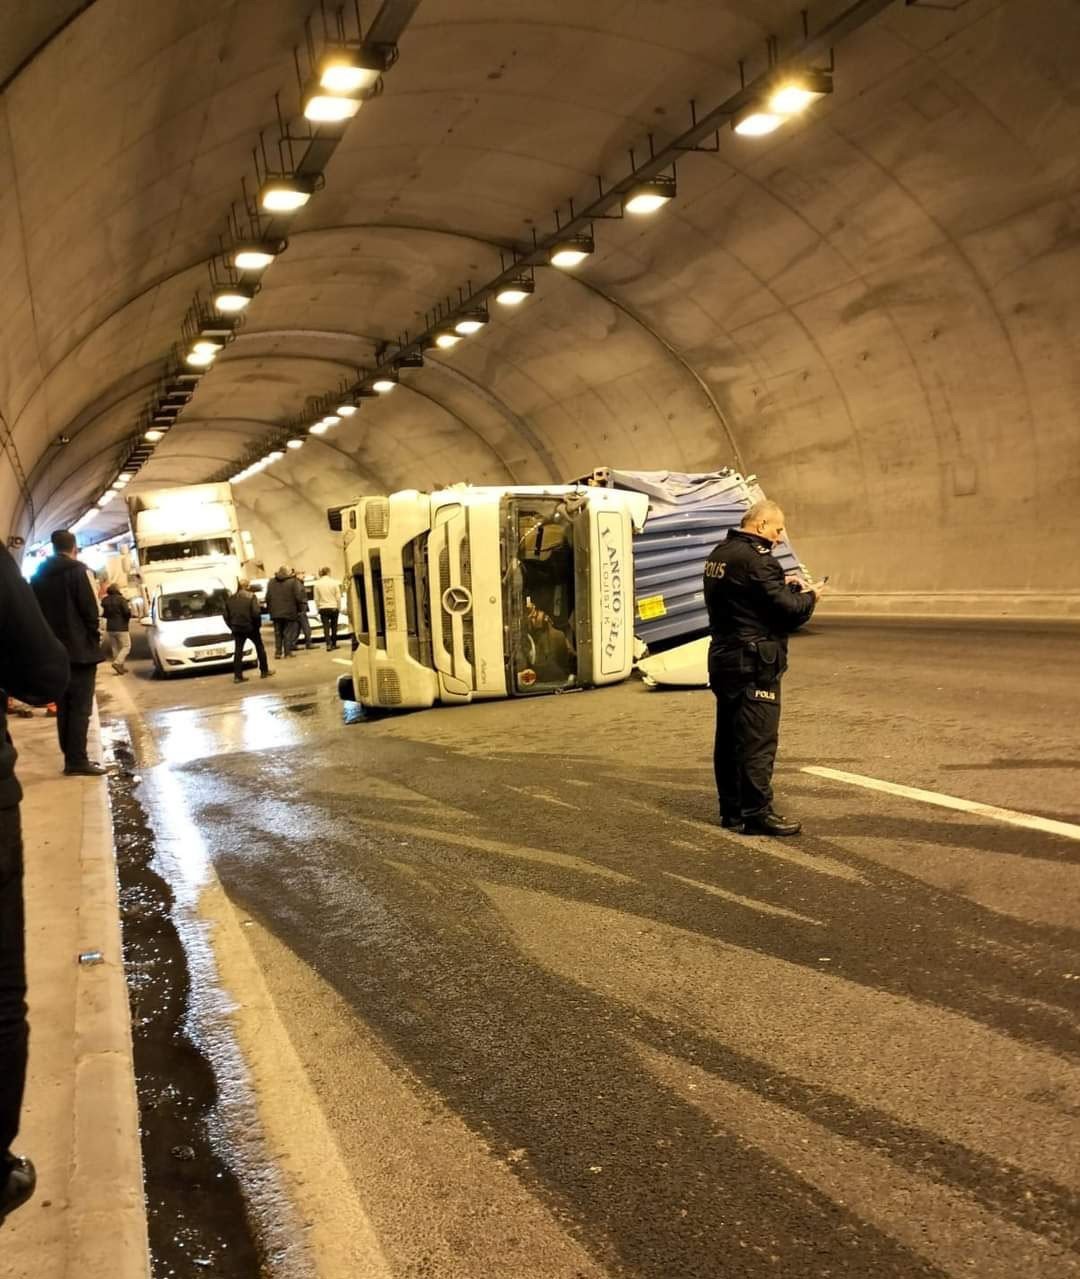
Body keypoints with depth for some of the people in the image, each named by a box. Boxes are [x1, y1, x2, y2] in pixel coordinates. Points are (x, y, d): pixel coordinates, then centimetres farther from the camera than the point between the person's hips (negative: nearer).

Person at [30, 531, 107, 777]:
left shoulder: (38, 576, 11)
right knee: (80, 708, -4)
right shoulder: (78, 571, -9)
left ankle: (71, 757, 14)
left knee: (63, 707, 11)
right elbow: (91, 611, -14)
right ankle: (77, 761, -6)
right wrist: (95, 639, -1)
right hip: (80, 650, -6)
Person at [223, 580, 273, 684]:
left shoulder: (231, 598, 5)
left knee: (238, 652, 5)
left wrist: (232, 627, 14)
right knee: (260, 648, 13)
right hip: (250, 627, -3)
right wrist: (257, 625, -4)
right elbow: (256, 613, -18)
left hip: (237, 628, 4)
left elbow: (226, 616, 6)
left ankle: (237, 675, 0)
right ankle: (264, 671, 18)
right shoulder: (251, 597, -9)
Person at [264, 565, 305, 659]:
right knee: (289, 633, 3)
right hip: (289, 613, -4)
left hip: (275, 613, 4)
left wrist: (269, 609, 14)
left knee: (278, 633, 11)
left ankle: (278, 652, 9)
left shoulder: (271, 582, 6)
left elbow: (268, 597, 7)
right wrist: (301, 608, -1)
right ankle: (287, 652, 1)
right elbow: (298, 597, -11)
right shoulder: (293, 582, -9)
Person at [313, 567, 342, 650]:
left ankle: (328, 644, -12)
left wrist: (318, 608, 10)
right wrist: (339, 608, 6)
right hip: (333, 607, -1)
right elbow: (338, 597, -4)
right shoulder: (334, 582, -5)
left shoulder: (317, 584, 0)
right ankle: (334, 644, 15)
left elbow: (316, 598, 1)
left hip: (323, 608, 1)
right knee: (334, 626, 10)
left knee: (326, 627, 0)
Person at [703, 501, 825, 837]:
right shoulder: (756, 559, -18)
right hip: (753, 664, -10)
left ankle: (732, 810, 22)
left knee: (729, 738, 13)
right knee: (758, 739, -4)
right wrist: (808, 596, 1)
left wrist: (788, 588, 10)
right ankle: (757, 814, 0)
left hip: (724, 658, 10)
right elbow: (787, 610, -19)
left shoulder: (720, 554, 11)